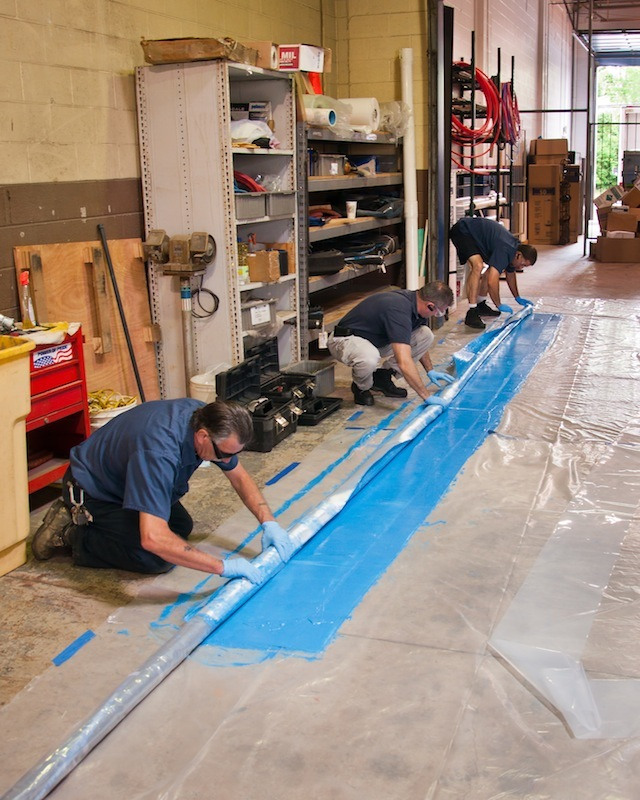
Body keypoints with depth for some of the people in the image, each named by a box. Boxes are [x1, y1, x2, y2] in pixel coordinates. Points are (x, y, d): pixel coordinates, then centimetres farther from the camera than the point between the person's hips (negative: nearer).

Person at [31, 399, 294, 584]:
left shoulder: (206, 418, -18)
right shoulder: (159, 452, -43)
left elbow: (239, 476, 0)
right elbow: (153, 538, -50)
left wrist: (268, 522, -13)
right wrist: (223, 567, -46)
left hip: (120, 481, 8)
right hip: (91, 491, -8)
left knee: (182, 527, 16)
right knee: (159, 558, -17)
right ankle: (72, 535, -2)